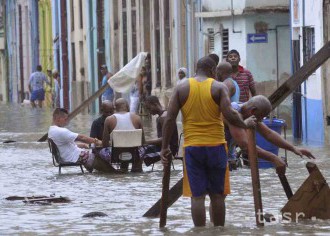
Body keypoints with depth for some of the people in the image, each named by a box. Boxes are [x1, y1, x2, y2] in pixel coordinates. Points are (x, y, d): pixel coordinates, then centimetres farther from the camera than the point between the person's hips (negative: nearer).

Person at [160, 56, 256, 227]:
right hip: (216, 146, -1)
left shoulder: (181, 88, 4)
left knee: (197, 195, 1)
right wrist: (245, 124, 5)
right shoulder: (219, 87, -1)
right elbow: (229, 114, -14)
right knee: (217, 194, 11)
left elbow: (169, 119, -1)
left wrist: (165, 147, 4)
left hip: (192, 147, 1)